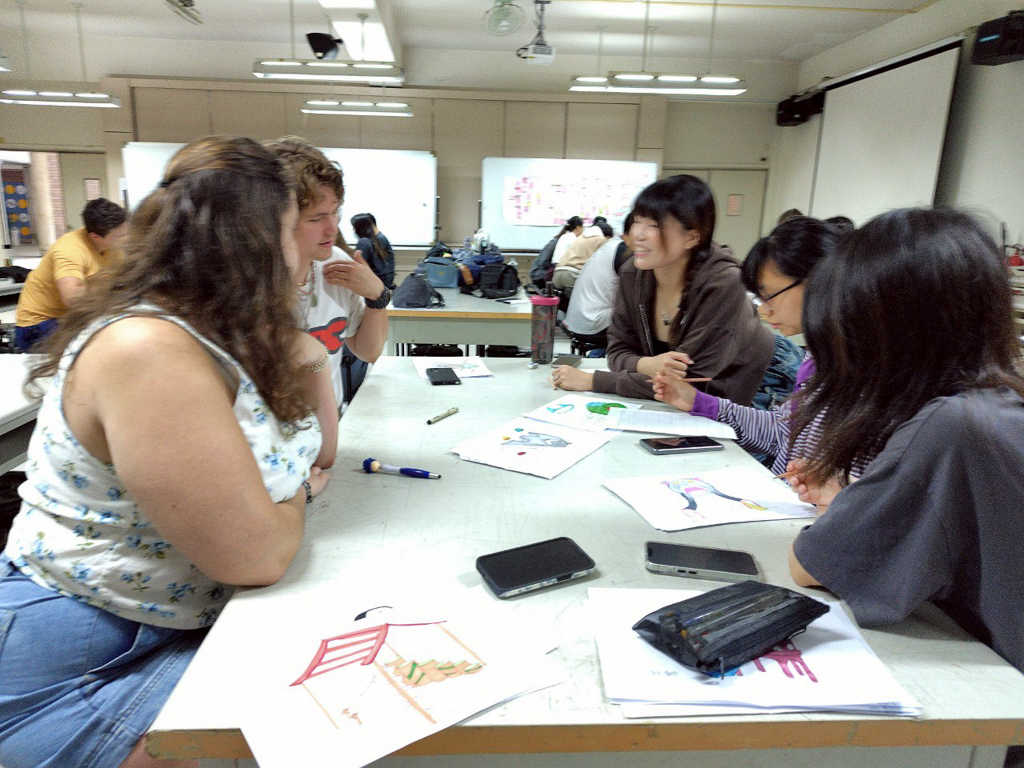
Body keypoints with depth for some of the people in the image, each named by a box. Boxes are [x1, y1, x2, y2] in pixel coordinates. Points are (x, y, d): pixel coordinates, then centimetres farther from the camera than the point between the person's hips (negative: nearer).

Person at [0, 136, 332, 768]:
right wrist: (296, 497, -5)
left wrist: (303, 365, -3)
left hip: (192, 617, 8)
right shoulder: (147, 351, -27)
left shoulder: (222, 333, 1)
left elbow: (315, 455, 12)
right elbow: (258, 555, -26)